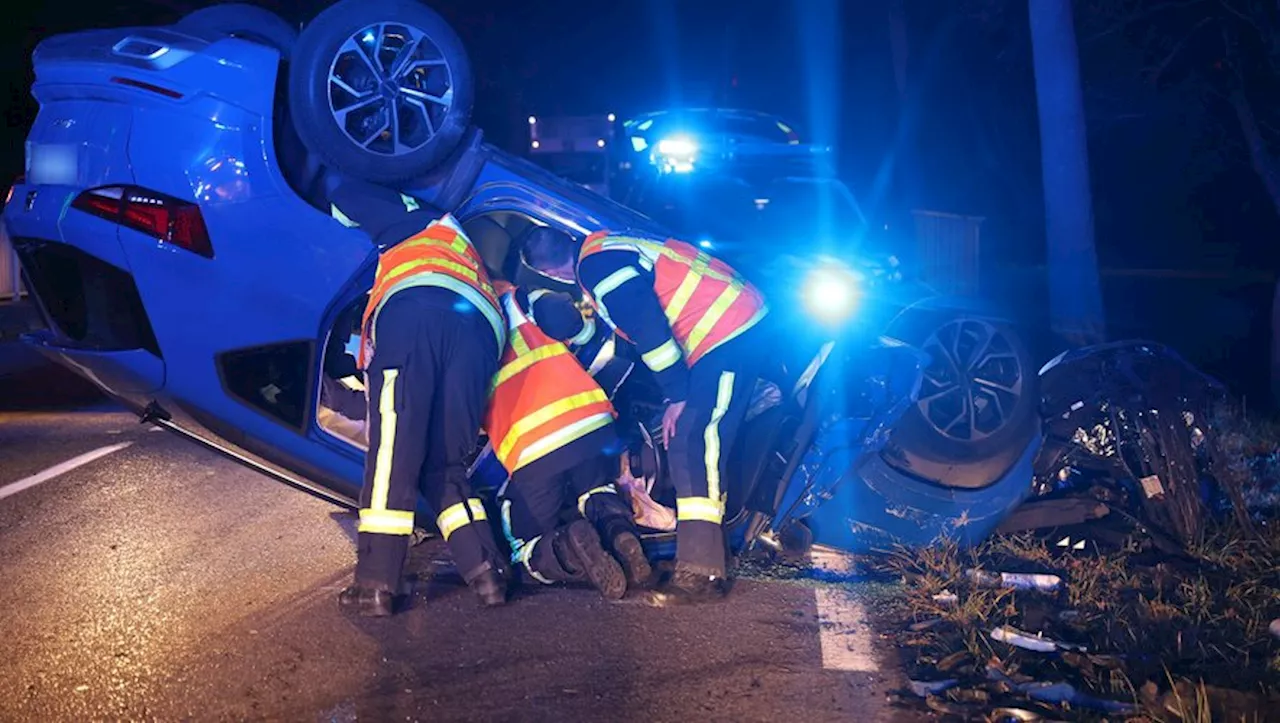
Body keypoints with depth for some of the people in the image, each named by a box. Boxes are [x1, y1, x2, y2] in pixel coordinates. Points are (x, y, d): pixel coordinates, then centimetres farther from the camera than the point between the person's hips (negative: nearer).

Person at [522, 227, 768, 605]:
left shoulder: (596, 264, -12)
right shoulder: (609, 250, 20)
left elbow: (646, 323, -20)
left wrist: (676, 393, -15)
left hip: (727, 332, -10)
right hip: (738, 324, 10)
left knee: (690, 448, -17)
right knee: (687, 446, 12)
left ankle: (700, 573, -20)